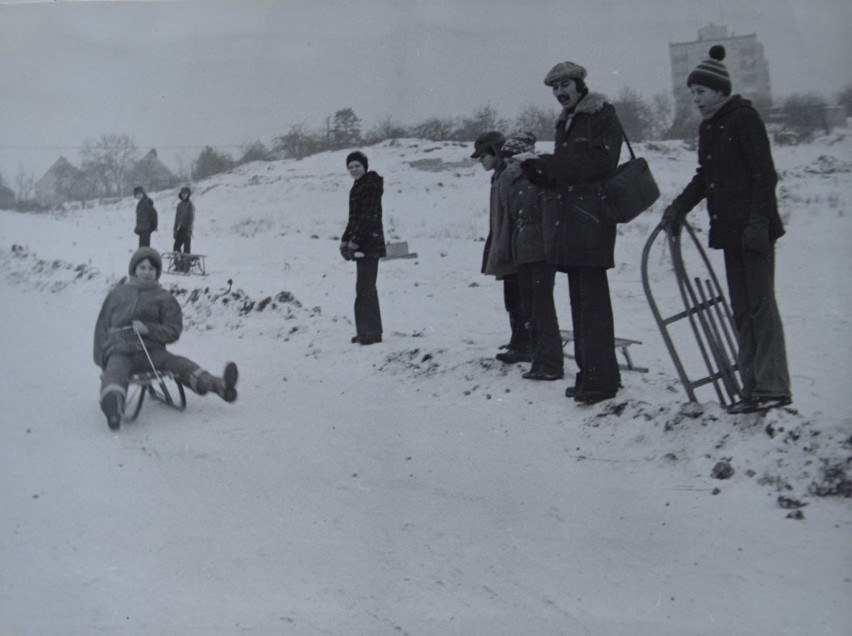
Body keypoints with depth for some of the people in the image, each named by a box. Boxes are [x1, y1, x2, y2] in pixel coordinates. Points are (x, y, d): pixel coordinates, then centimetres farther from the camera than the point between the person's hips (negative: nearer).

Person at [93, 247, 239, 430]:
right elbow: (102, 326, 22)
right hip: (120, 352, -1)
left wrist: (148, 329, -10)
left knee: (180, 365, -24)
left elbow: (173, 332, 8)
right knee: (115, 373, -35)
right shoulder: (117, 294, 16)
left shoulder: (164, 298, 13)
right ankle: (113, 407, -66)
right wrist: (101, 359, 13)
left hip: (151, 351, 1)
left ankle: (220, 386, -45)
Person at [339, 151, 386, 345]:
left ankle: (372, 332, -10)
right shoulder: (358, 186, 19)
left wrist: (355, 241, -21)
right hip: (361, 244, 10)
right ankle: (367, 331, 19)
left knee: (365, 287, -11)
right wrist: (345, 239, 14)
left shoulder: (370, 185, -12)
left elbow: (369, 217, -19)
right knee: (364, 287, 13)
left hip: (369, 243, -10)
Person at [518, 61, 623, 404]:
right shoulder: (565, 123, 22)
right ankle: (588, 373, 14)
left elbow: (599, 162, -16)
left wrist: (546, 164, -15)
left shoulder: (603, 116, -2)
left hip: (591, 219, -8)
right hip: (567, 223, 8)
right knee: (579, 297, 9)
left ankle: (601, 378, -9)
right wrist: (535, 168, 0)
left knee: (592, 297, -11)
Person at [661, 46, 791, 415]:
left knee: (760, 305, -7)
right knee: (741, 310, 9)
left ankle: (773, 387, -2)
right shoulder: (707, 128, 16)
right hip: (729, 230, 9)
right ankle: (752, 387, 14)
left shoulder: (744, 119, -9)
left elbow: (765, 174, -14)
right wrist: (679, 207, 9)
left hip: (753, 229, -9)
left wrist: (758, 222, -19)